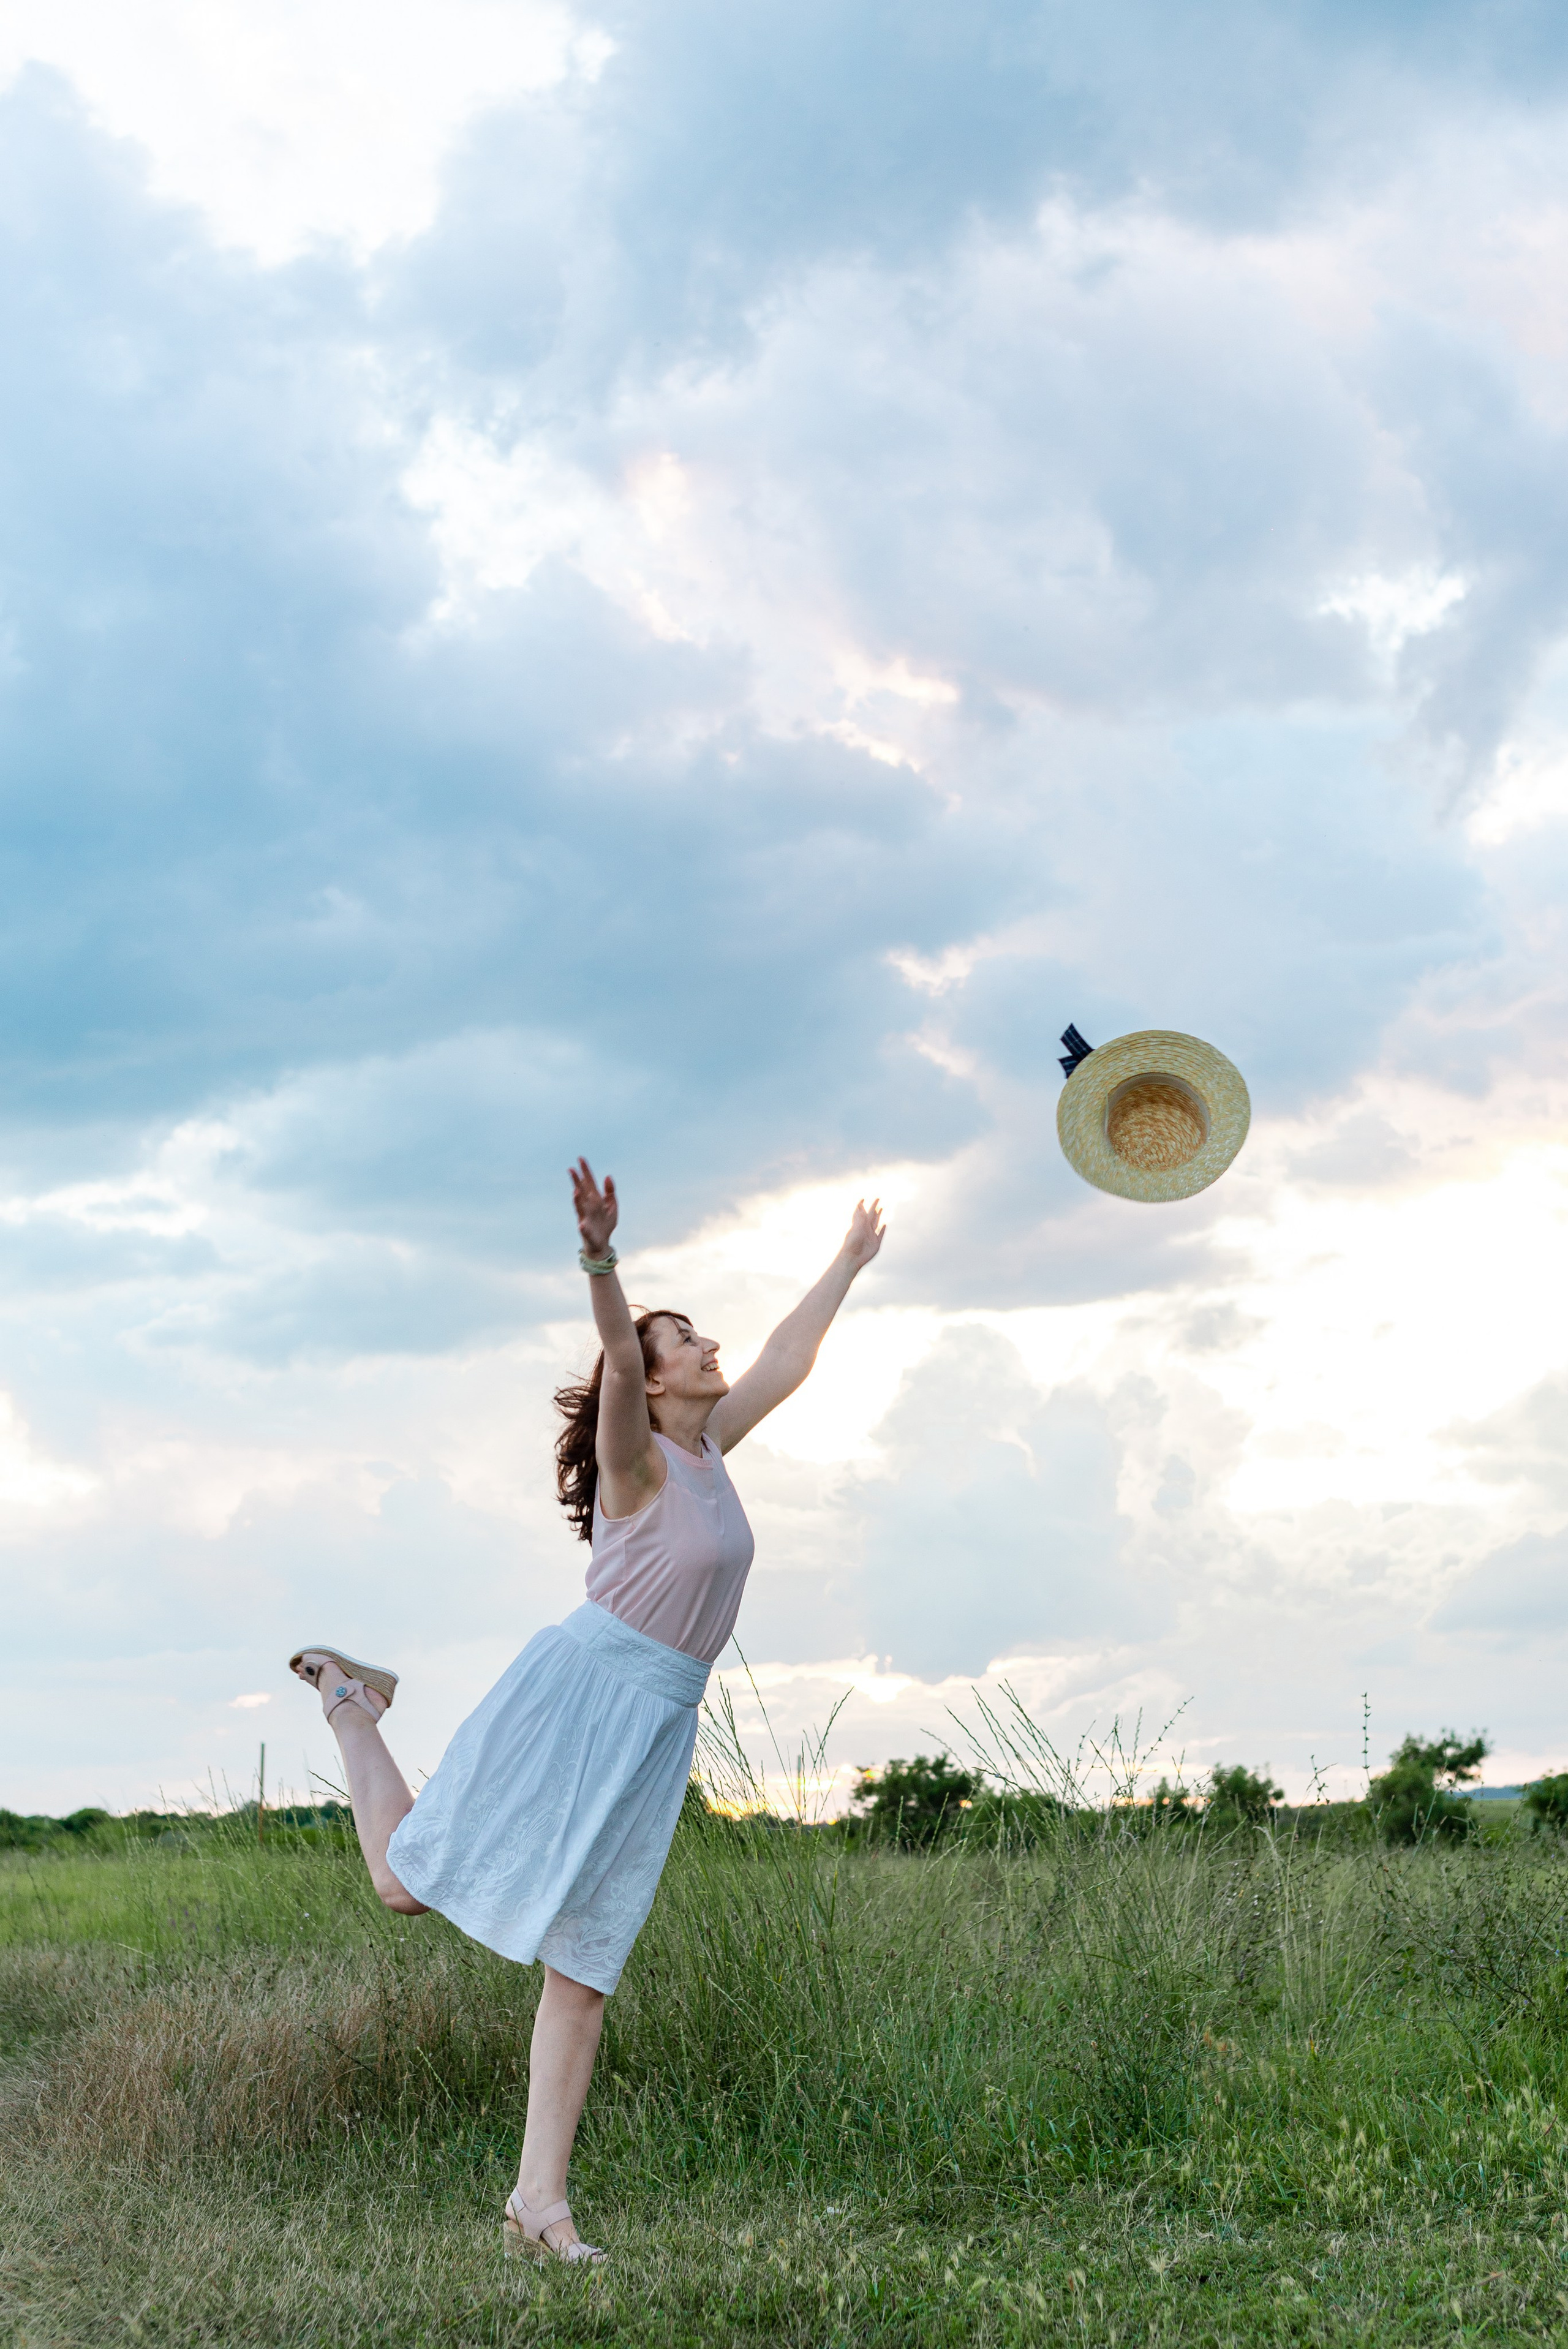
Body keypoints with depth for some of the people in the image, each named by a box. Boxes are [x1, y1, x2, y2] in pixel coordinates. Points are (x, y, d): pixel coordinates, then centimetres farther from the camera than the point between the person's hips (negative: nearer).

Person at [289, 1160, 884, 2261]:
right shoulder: (636, 1457, -9)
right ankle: (351, 1703, 28)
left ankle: (541, 2196, 4)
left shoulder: (707, 1447, 12)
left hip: (656, 1728, 6)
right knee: (407, 1880, 1)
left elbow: (785, 1362, 24)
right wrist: (602, 1262, -48)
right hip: (581, 1686, -6)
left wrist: (849, 1267, 32)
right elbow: (619, 1363, -30)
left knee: (585, 1963, 3)